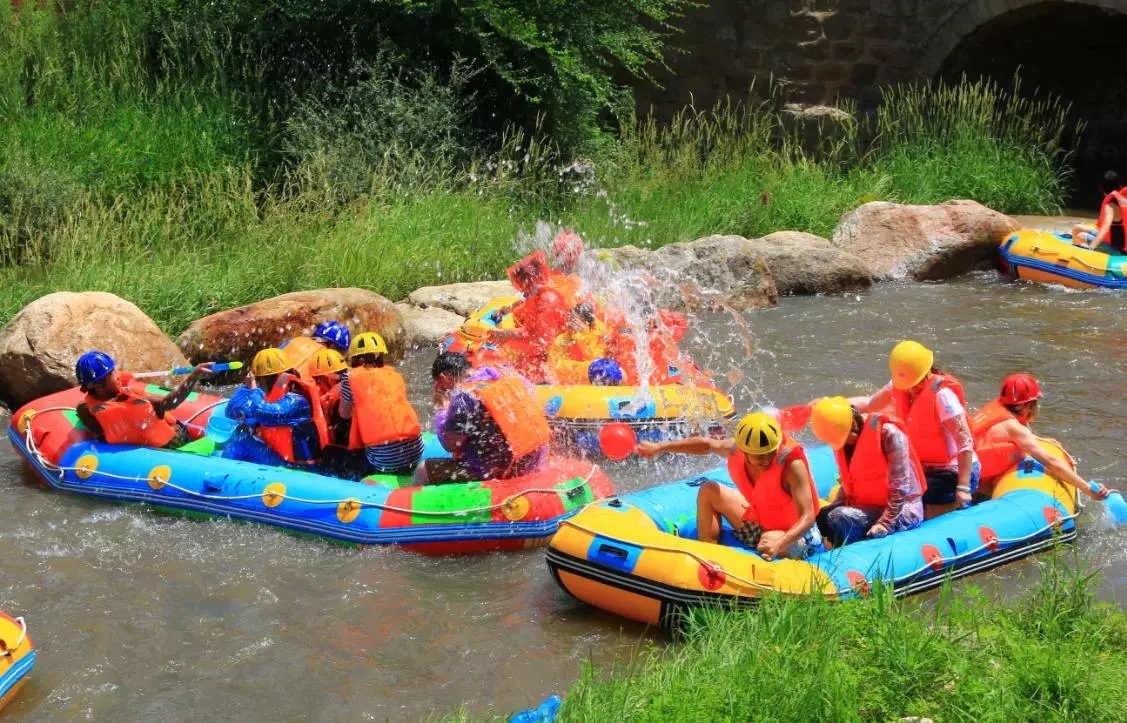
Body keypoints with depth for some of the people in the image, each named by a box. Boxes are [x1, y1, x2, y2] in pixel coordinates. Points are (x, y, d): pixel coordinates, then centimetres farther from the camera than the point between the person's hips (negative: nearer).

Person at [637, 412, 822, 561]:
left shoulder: (792, 464, -32)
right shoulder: (735, 450, -16)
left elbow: (808, 516, -35)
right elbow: (706, 444, 6)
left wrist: (779, 544, -52)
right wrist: (658, 447, 12)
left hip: (795, 535, -7)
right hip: (759, 524, 7)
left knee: (772, 540, -42)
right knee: (708, 491, 4)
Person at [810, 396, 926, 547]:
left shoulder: (888, 432, -18)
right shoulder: (849, 440, 5)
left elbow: (900, 485, -20)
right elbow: (848, 484, 11)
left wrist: (885, 523, -24)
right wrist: (831, 508, -5)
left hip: (902, 511, -8)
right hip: (870, 507, 8)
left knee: (839, 518, -28)